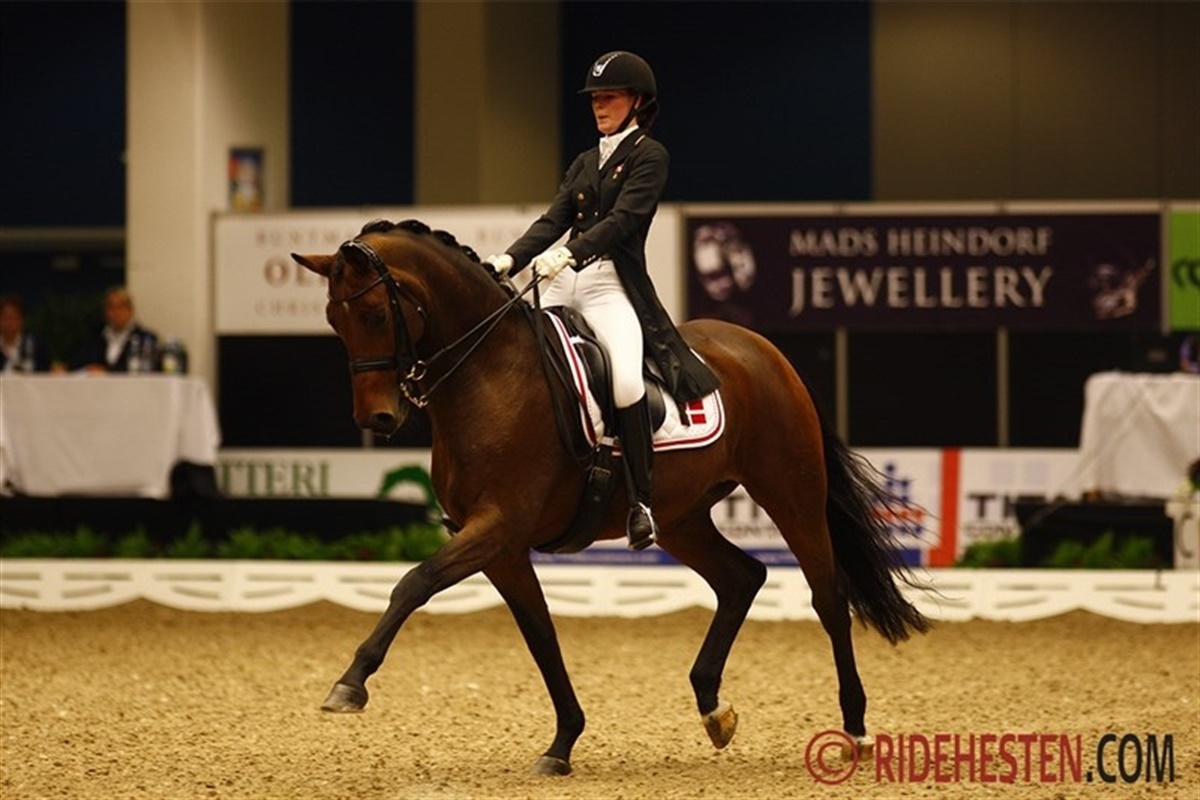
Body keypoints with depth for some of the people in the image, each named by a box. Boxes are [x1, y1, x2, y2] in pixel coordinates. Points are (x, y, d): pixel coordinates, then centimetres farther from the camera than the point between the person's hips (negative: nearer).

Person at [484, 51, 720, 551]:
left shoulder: (649, 157, 0)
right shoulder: (584, 164, 21)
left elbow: (622, 220, -14)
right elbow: (553, 221, 9)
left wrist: (570, 253, -29)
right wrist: (510, 260, -9)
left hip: (613, 288, -7)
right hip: (563, 286, 8)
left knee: (626, 380, -31)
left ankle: (641, 503, -25)